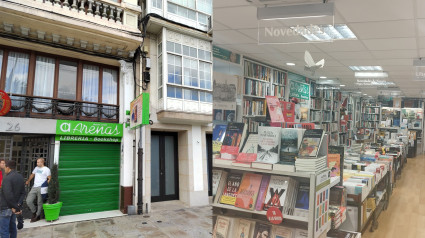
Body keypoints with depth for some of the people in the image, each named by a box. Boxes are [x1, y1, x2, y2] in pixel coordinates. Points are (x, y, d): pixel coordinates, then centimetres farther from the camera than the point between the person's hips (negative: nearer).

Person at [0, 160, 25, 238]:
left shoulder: (7, 178, -18)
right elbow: (23, 193, 7)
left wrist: (16, 207, -17)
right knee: (12, 228, 19)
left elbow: (8, 194, -23)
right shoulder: (20, 177, 7)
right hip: (13, 207, 8)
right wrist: (18, 204, -3)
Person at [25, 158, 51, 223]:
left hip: (41, 188, -6)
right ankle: (34, 212, 21)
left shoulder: (46, 169, -3)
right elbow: (32, 175, 35)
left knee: (39, 203, 0)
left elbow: (49, 179, -8)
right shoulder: (36, 168, 18)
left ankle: (37, 216, 13)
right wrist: (28, 181, 47)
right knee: (28, 201, -1)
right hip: (34, 187, 6)